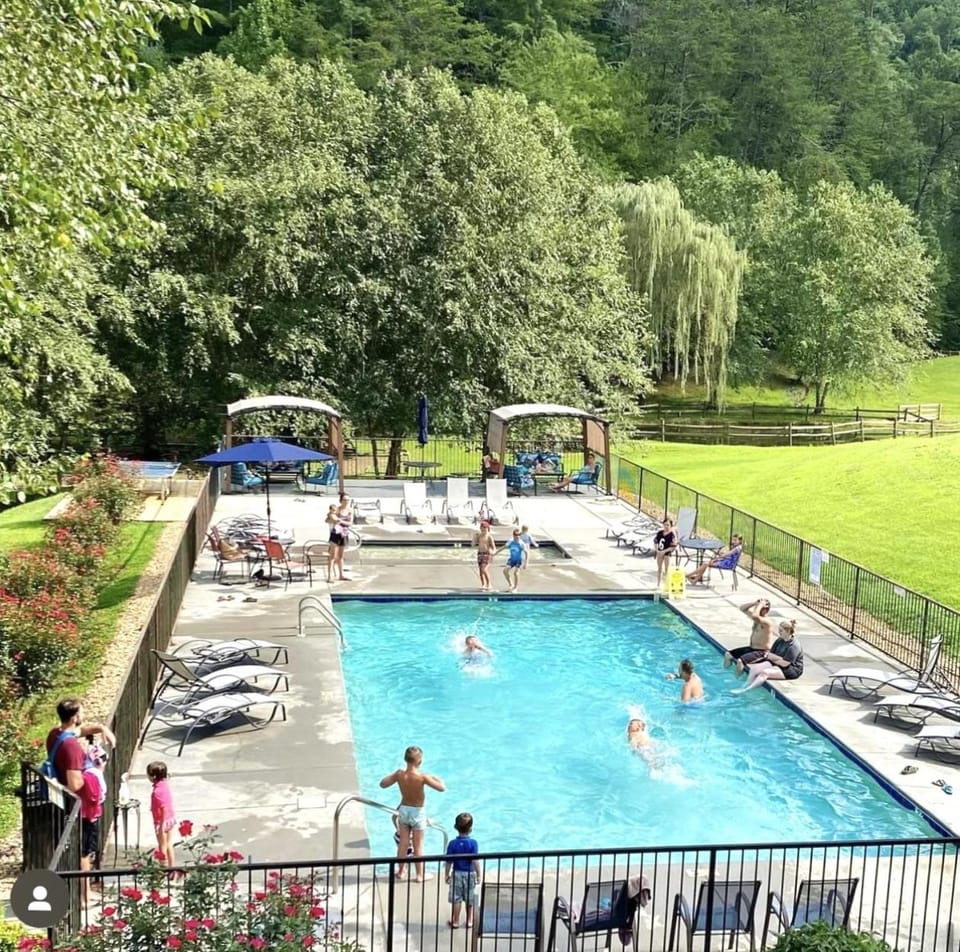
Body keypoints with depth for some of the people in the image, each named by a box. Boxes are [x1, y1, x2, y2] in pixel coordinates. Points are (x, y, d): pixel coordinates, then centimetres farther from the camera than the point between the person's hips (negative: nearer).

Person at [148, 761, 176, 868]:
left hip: (162, 821, -8)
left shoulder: (158, 791, -27)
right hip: (171, 818, 8)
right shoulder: (165, 784, -1)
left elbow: (164, 808, -27)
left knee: (162, 847, 8)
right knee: (169, 845, 19)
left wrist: (162, 825, -22)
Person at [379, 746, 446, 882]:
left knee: (403, 843, 19)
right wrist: (434, 778, -5)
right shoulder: (422, 777, -26)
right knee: (418, 846, 10)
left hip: (403, 810, 4)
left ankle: (400, 870, 33)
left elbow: (382, 784, 1)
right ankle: (420, 875, 21)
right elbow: (442, 788, -23)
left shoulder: (399, 774, -14)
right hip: (418, 812, -4)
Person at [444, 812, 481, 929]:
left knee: (456, 899, 10)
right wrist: (478, 875, -5)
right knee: (470, 900, 16)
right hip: (470, 874, 0)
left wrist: (447, 875, 4)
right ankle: (469, 921, 26)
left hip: (457, 874, 0)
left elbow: (449, 861, -8)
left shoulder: (452, 843, -11)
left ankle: (455, 921, 16)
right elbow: (475, 861, -15)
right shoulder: (473, 843, -14)